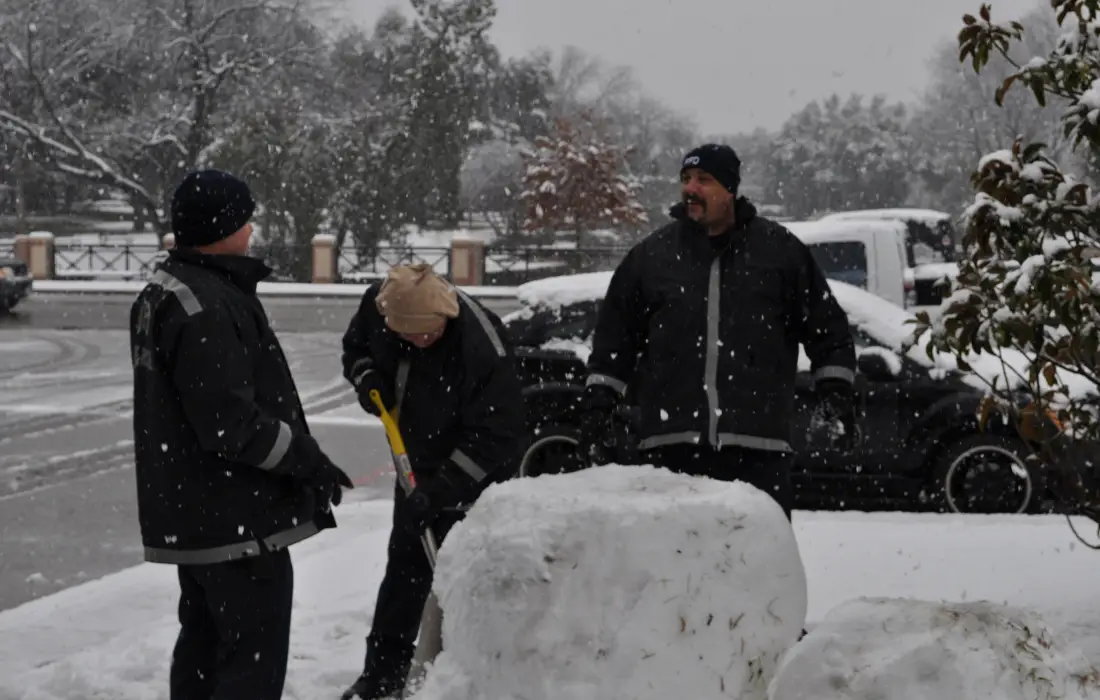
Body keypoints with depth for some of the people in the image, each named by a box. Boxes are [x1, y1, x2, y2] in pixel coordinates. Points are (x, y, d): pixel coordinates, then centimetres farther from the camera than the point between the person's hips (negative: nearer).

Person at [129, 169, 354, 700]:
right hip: (238, 517, -11)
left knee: (204, 641, 21)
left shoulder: (163, 291, 10)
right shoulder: (206, 307, -24)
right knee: (256, 657, -6)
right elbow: (232, 423, -26)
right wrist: (309, 460, -13)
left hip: (190, 510, 11)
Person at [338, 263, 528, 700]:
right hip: (417, 463, 7)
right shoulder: (378, 305, -16)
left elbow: (494, 438, -30)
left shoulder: (483, 350, -34)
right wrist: (367, 377, -15)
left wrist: (438, 492, -32)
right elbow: (355, 347, 7)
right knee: (404, 565, 16)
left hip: (478, 474, -7)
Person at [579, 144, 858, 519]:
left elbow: (826, 326, 12)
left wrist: (835, 390, 4)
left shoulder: (779, 249, 8)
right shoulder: (652, 254, 12)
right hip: (670, 442, 2)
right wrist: (598, 399, 10)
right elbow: (614, 334, 17)